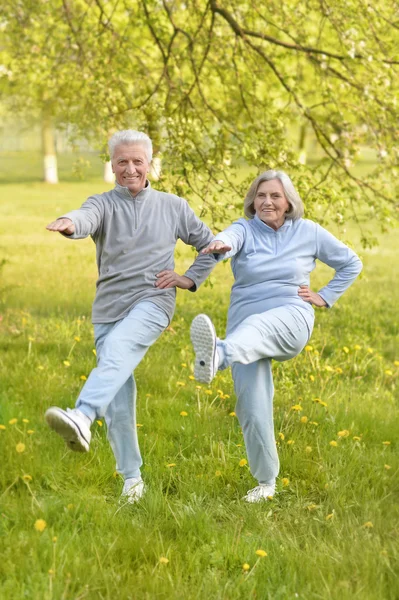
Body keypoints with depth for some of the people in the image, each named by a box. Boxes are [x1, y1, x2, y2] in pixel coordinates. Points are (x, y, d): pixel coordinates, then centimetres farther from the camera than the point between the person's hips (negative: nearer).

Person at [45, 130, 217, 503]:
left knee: (116, 350, -33)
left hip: (152, 302, -3)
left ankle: (82, 418, -55)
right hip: (108, 309, 3)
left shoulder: (173, 207, 10)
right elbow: (87, 218, -19)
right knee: (118, 399, 2)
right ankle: (131, 478, 14)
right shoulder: (104, 204, 6)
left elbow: (210, 244, 21)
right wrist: (69, 223, -43)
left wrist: (190, 279, 5)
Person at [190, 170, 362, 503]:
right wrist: (220, 245, -47)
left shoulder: (308, 232, 9)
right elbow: (229, 239, -22)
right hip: (247, 333, 2)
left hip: (291, 320, -2)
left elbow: (351, 264, 22)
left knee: (256, 325, -39)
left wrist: (325, 297, 9)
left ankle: (216, 357, -73)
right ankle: (266, 482, 13)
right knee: (253, 409, -7)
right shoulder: (245, 230, 5)